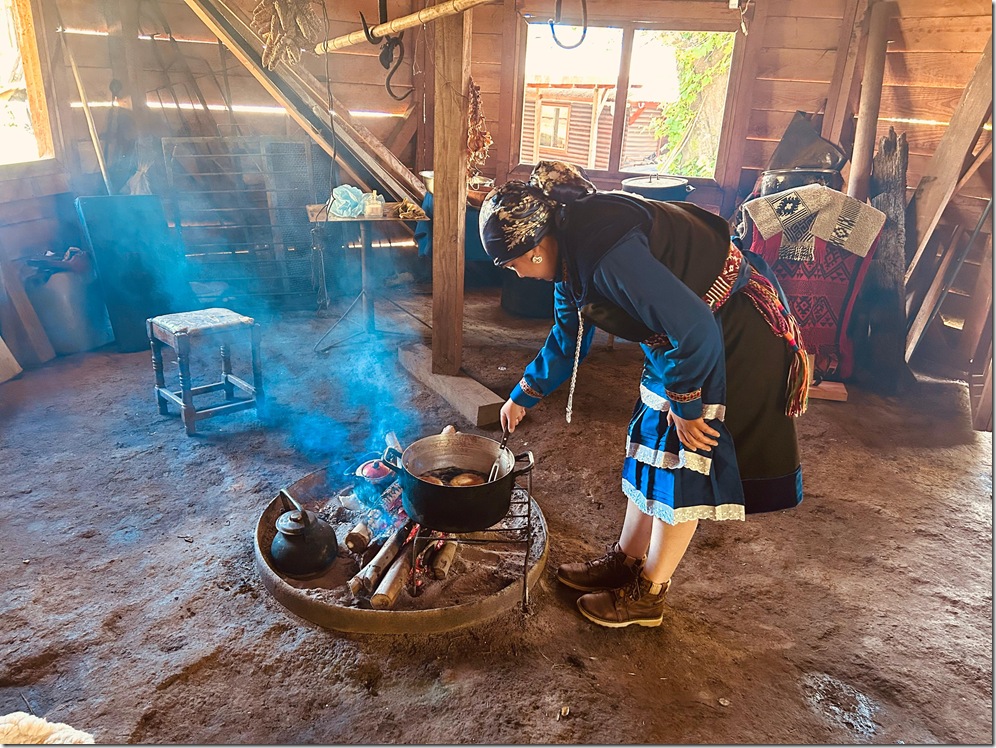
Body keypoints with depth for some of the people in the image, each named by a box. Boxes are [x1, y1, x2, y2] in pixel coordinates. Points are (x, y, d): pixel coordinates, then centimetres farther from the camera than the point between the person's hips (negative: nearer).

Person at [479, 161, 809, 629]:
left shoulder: (605, 253, -32)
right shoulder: (570, 250, 0)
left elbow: (695, 329, -32)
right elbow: (567, 338, 15)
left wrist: (686, 405, -18)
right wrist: (522, 397, 20)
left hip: (733, 332, -9)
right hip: (683, 336, 9)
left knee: (684, 463, -2)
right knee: (649, 444, 13)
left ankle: (647, 596, 13)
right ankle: (625, 563, 28)